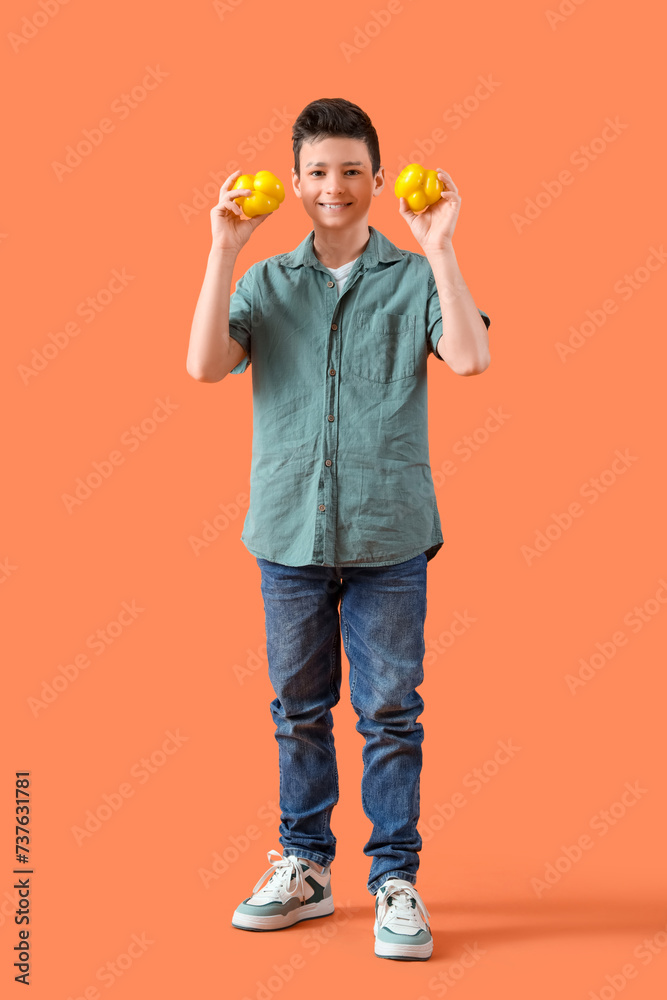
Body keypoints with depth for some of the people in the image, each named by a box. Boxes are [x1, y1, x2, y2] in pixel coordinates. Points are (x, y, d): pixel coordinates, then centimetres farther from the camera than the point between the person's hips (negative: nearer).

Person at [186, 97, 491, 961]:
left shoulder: (413, 278, 1)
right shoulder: (267, 282, 7)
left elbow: (470, 357, -15)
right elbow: (205, 364, -8)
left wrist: (439, 247, -17)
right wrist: (222, 252, -11)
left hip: (389, 532, -2)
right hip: (289, 528, 2)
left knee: (389, 710, 3)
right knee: (298, 707, 13)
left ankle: (395, 878, 16)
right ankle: (304, 867, 27)